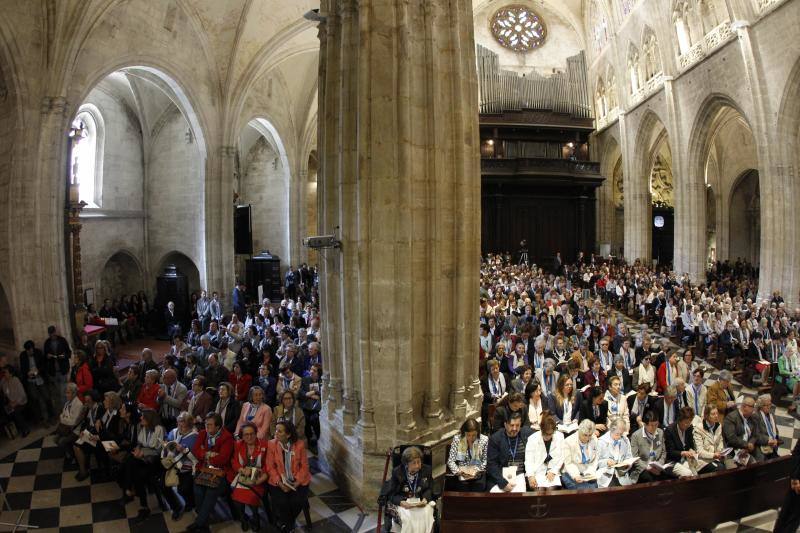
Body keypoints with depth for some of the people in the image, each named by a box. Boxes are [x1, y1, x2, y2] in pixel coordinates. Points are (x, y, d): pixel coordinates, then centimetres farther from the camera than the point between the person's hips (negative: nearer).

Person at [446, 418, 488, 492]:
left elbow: (485, 461, 1)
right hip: (461, 473, 0)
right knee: (462, 487, -23)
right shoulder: (457, 439, -5)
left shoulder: (484, 440, -4)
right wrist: (458, 471, -20)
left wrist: (477, 471, -15)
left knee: (479, 486, -23)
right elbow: (450, 461, -4)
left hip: (478, 473, 1)